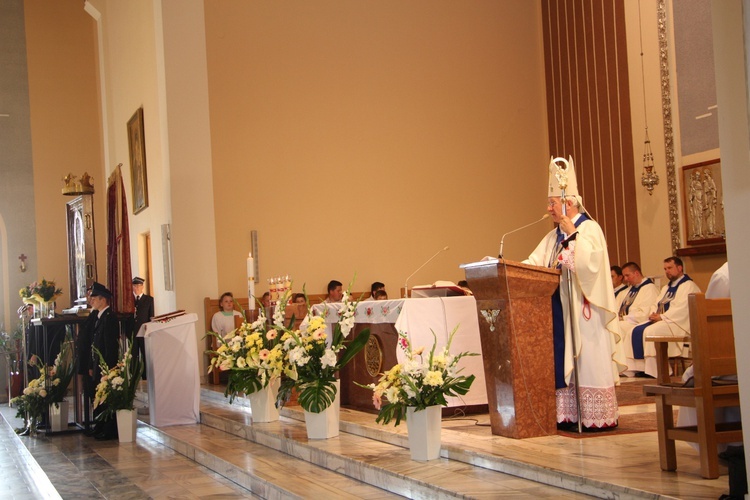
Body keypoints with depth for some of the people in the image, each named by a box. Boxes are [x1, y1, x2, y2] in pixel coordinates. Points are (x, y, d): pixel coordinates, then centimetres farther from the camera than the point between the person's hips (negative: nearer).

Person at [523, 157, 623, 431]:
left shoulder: (589, 228, -7)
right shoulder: (554, 236, 16)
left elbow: (589, 262, -22)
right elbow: (534, 263, 11)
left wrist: (572, 234, -18)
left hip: (583, 308, -8)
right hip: (560, 308, 8)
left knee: (588, 361, -5)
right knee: (565, 361, 7)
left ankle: (598, 417, 0)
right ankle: (570, 414, 11)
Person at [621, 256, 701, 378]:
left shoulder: (688, 286, -4)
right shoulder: (666, 288, 26)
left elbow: (682, 309, -18)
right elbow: (655, 304, 21)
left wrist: (661, 317, -19)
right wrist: (653, 314, -2)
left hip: (676, 323, -9)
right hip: (660, 320, 9)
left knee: (650, 331, -32)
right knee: (633, 331, -9)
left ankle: (652, 371, -28)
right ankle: (638, 368, -15)